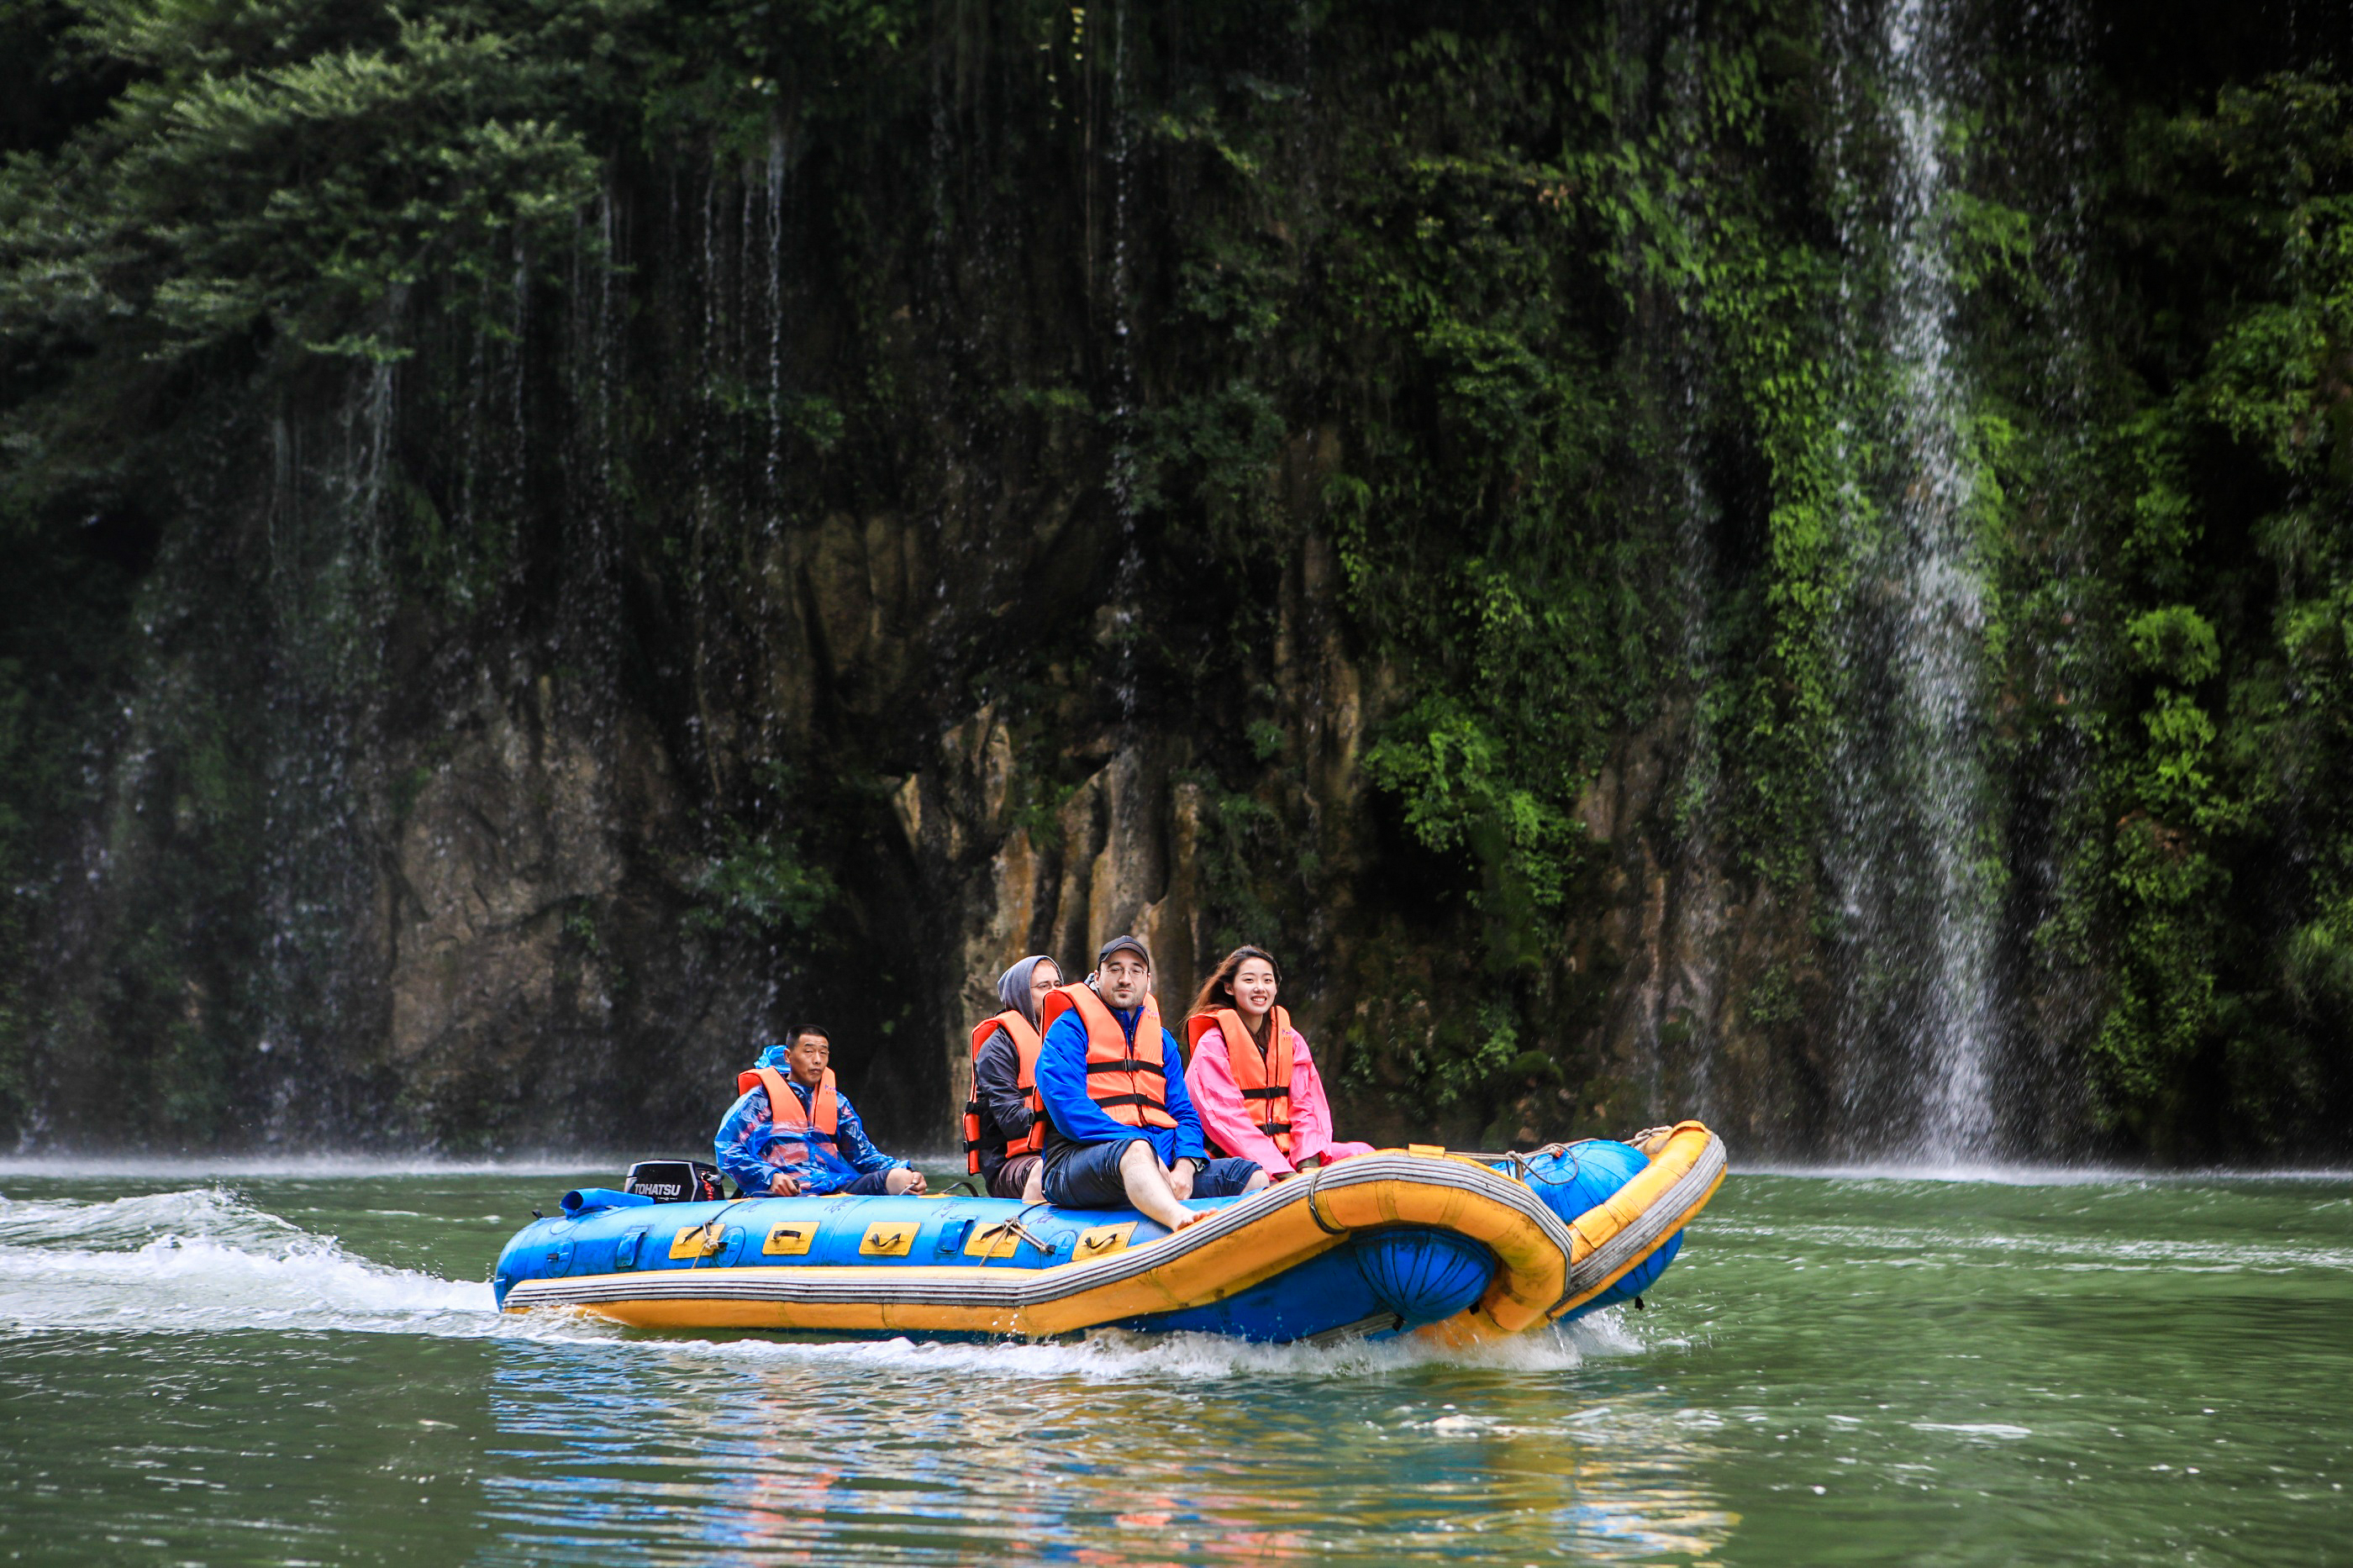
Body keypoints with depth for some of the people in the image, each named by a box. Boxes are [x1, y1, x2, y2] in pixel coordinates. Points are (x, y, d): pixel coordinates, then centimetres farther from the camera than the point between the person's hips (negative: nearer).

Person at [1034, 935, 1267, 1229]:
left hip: (1162, 1160, 7)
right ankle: (1180, 1218, -72)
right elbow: (1067, 1108, -10)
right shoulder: (1069, 1028, 5)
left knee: (1255, 1177, -11)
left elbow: (1184, 1113, 16)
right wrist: (1134, 1140, -19)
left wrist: (1185, 1165, -7)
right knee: (1135, 1150, -41)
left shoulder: (1161, 1039, 25)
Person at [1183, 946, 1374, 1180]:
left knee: (1362, 1154, -19)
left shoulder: (1292, 1041, 17)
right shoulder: (1212, 1045, 0)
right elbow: (1225, 1118, -11)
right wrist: (1282, 1173, -22)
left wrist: (1308, 1165, -12)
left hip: (1288, 1151, 5)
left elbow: (1307, 1106, 9)